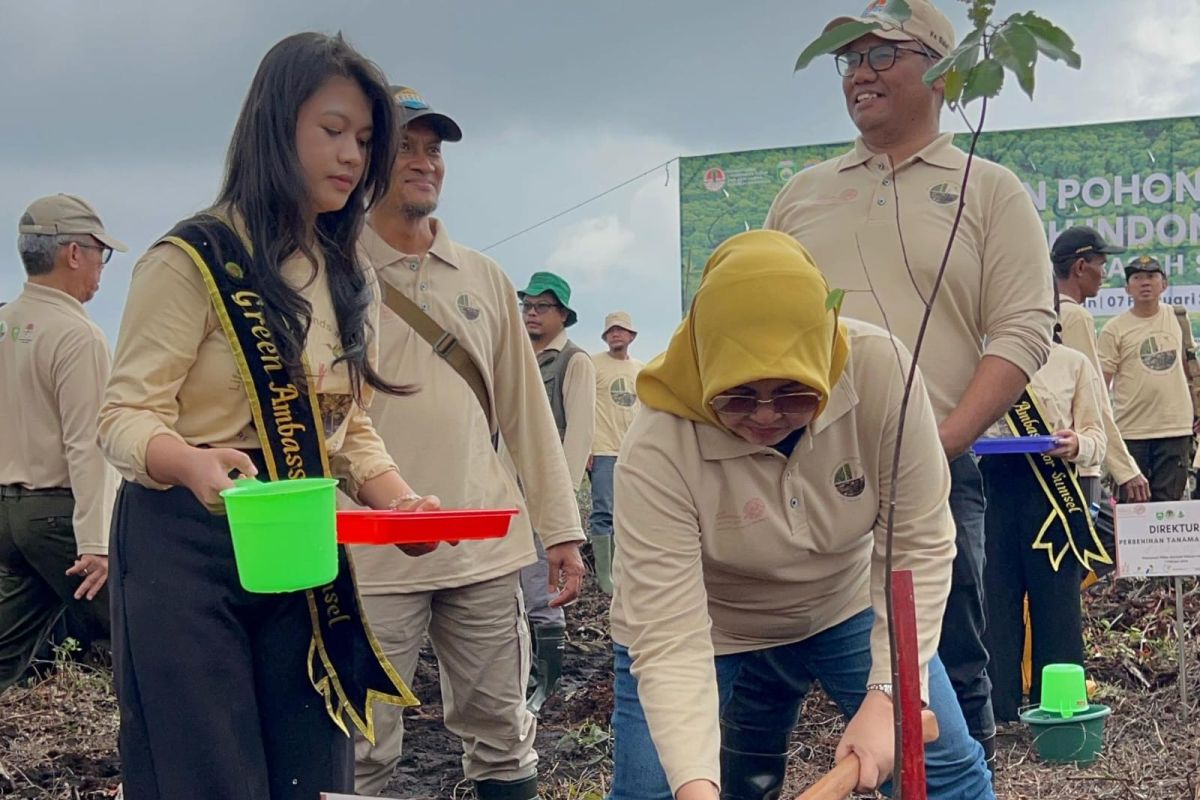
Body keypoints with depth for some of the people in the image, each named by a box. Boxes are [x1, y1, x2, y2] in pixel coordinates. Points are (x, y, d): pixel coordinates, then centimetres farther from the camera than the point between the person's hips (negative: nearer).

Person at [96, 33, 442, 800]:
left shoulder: (349, 280, 12)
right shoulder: (194, 261, -9)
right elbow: (126, 416, -13)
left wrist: (399, 498, -6)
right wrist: (195, 465, -35)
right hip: (189, 550, -6)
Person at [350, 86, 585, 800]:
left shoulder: (485, 278, 13)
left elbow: (525, 408, 15)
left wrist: (560, 527, 12)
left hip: (487, 550, 4)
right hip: (371, 555, -4)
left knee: (504, 739, 11)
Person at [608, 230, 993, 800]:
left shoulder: (879, 369, -29)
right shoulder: (655, 449, -33)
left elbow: (917, 542, -22)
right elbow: (668, 641, -35)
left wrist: (890, 694, -31)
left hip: (846, 604, 2)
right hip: (712, 630, -2)